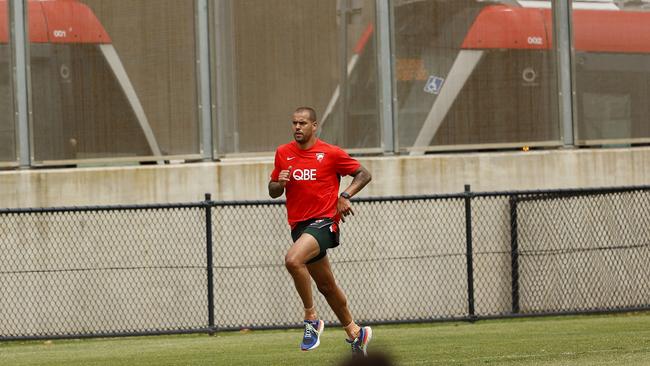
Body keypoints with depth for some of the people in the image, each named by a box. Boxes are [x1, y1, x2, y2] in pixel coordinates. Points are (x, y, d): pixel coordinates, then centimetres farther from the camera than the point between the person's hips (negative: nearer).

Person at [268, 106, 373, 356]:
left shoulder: (331, 153, -4)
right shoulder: (283, 153, 9)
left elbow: (363, 174, 4)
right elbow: (273, 192, 15)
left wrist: (345, 196, -11)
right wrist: (280, 183, -8)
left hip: (324, 221, -6)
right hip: (299, 224, 6)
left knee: (293, 260, -31)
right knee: (326, 286, 14)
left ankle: (312, 319, -17)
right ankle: (354, 332, 32)